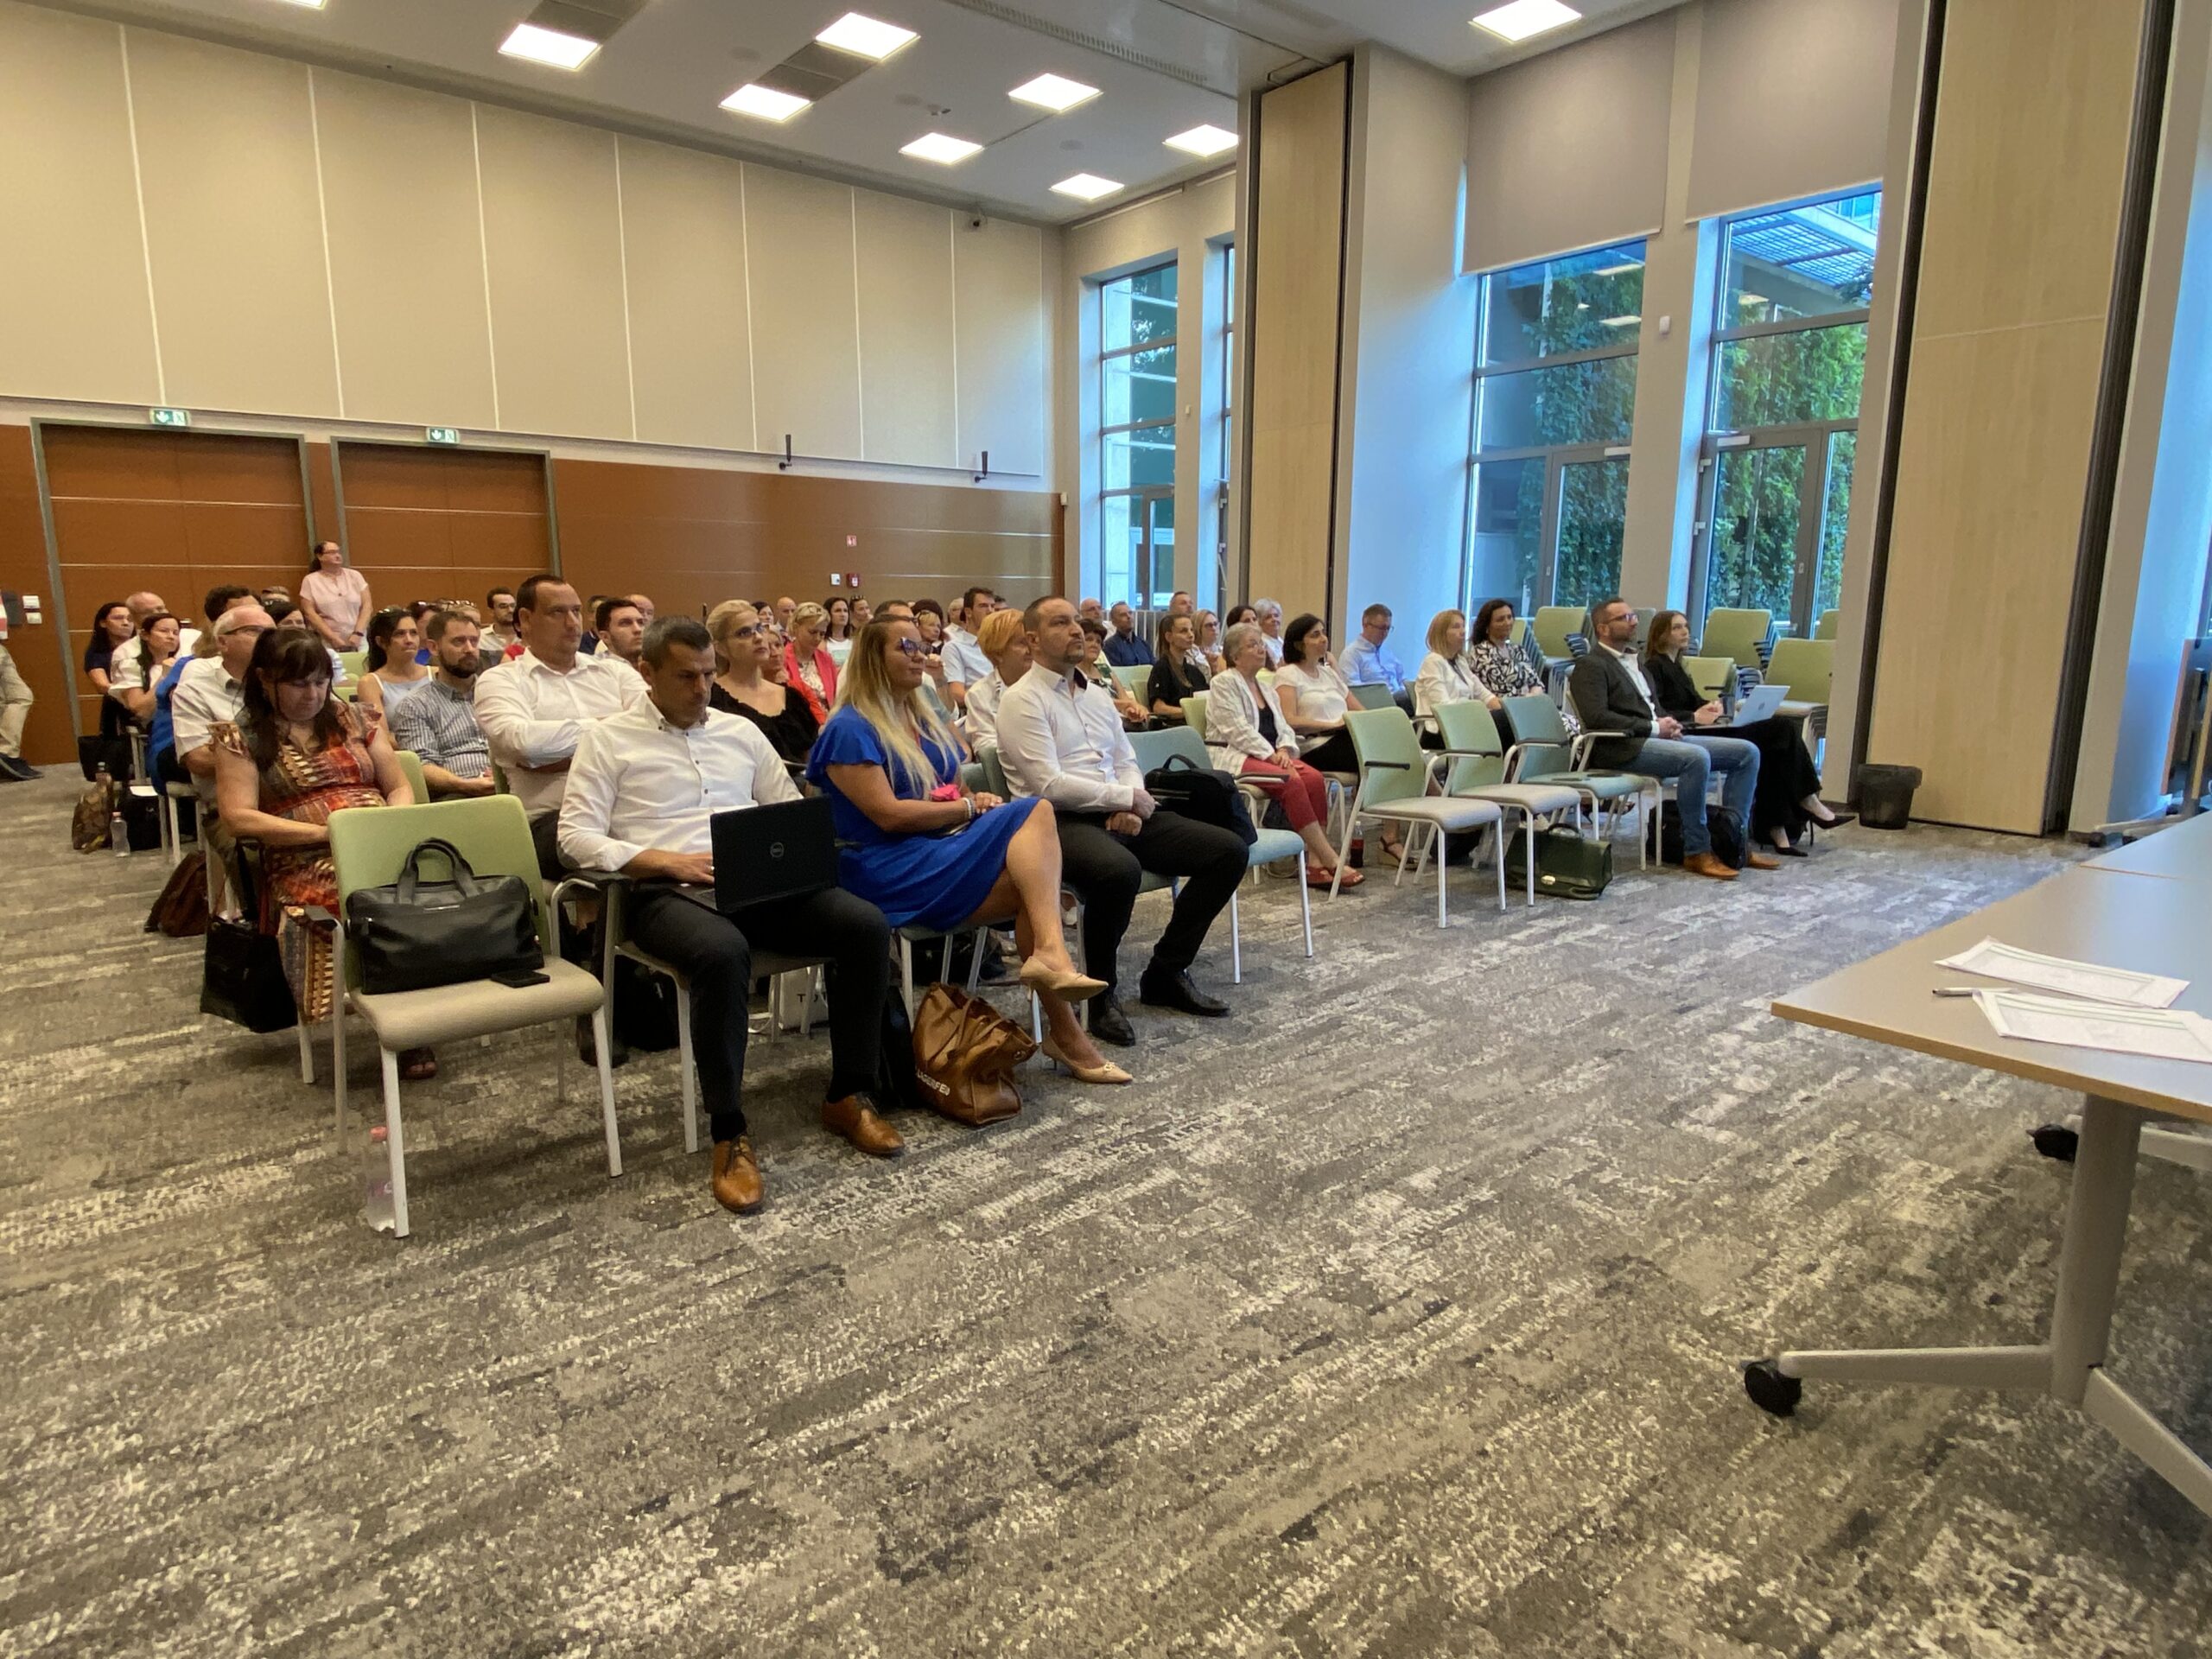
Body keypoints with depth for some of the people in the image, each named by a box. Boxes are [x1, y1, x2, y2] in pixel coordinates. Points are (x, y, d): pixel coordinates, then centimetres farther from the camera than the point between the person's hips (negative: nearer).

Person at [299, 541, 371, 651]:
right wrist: (333, 638, -12)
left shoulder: (355, 576, 9)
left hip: (357, 641, 2)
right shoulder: (310, 581, 4)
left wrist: (358, 634, -9)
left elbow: (367, 606, 3)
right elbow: (310, 613, -3)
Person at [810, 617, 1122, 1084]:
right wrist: (969, 807, -10)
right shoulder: (849, 730, -5)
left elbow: (952, 791, 21)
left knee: (1035, 812, -23)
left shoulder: (927, 719, 21)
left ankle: (1050, 954, -36)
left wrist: (977, 797, -3)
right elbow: (889, 815, -15)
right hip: (889, 869, -8)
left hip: (942, 849, 8)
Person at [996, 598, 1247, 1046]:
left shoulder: (1095, 695, 20)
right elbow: (1049, 785, -14)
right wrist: (1127, 798, -9)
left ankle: (1167, 972, 7)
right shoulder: (1022, 700, -4)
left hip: (1120, 815, 8)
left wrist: (1132, 804, -4)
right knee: (1119, 870, -40)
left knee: (1229, 850, -4)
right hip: (1061, 822, -8)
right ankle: (1102, 993, -14)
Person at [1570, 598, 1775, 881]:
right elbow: (1596, 716, -18)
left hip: (1657, 737, 10)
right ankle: (1696, 852, -23)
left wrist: (1668, 723, 4)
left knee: (1747, 752, 0)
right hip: (1623, 747, -10)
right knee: (1697, 757, -34)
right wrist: (1653, 727, -15)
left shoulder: (1633, 659, 25)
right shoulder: (1590, 665, -5)